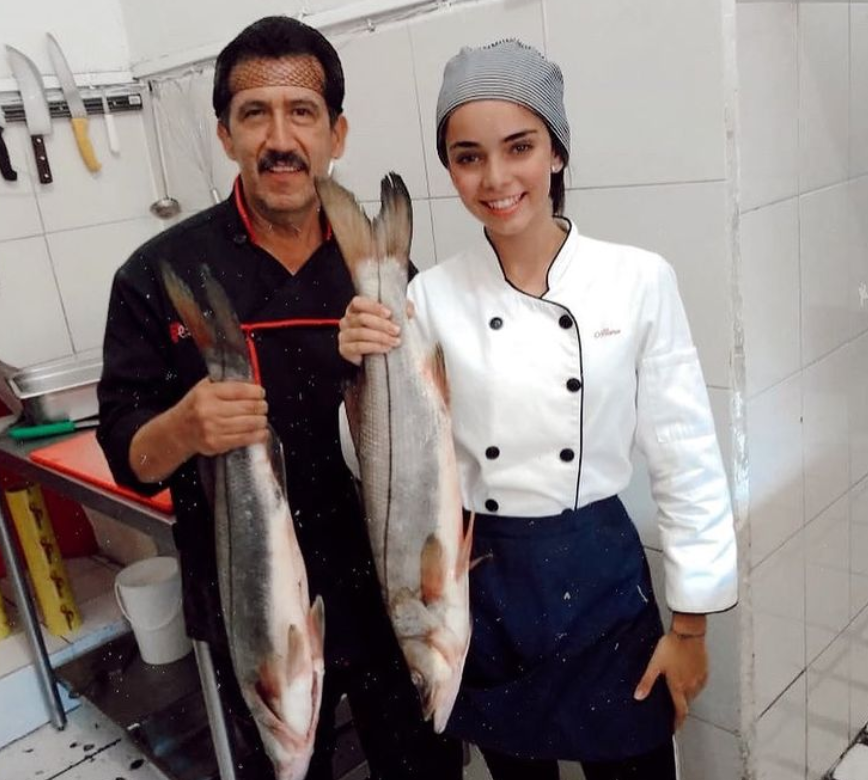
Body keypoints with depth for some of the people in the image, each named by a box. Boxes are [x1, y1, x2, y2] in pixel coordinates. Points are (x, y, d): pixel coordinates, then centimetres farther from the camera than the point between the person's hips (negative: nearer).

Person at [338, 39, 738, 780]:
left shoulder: (639, 279, -11)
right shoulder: (433, 295, -7)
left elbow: (687, 461, -5)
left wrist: (690, 625, -2)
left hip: (600, 578, -1)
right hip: (480, 585, 2)